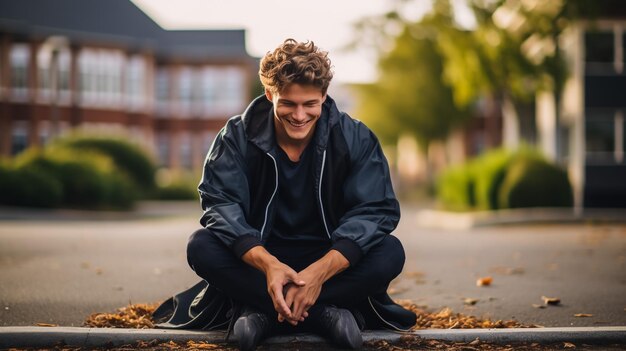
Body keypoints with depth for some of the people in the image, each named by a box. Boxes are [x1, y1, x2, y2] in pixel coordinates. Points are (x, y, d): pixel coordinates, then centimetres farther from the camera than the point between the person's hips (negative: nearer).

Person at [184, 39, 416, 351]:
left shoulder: (355, 139, -8)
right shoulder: (238, 136, -8)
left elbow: (376, 210, -17)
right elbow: (220, 204, -19)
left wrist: (321, 270, -34)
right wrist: (267, 264, -37)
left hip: (330, 259, 0)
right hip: (259, 257, 0)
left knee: (390, 253, -28)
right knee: (201, 247, -28)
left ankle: (265, 315, -29)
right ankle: (324, 313, -32)